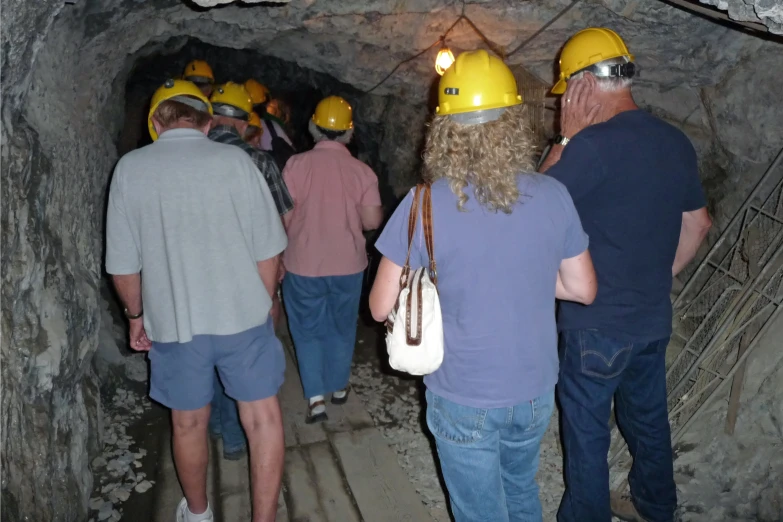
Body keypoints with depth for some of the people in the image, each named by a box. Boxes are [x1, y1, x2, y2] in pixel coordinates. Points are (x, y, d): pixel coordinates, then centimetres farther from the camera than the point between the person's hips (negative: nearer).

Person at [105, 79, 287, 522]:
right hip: (243, 316, -2)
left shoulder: (130, 168, -2)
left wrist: (137, 315, 15)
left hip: (172, 321, 2)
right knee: (263, 418, 10)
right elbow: (267, 251, -6)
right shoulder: (234, 160, -7)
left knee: (189, 423, 20)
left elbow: (123, 265, 1)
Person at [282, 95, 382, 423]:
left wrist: (284, 249, 8)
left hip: (303, 264, -1)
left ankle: (316, 398, 10)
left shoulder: (296, 164, -12)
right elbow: (373, 220, -10)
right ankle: (338, 386, 34)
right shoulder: (362, 171, -8)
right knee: (342, 328, 20)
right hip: (348, 264, 2)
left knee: (308, 330, 14)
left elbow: (284, 217, -11)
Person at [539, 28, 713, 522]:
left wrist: (568, 137, -10)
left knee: (587, 431, 11)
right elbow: (698, 224, 11)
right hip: (654, 317, 8)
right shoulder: (676, 142, 2)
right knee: (648, 419, 24)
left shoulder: (594, 144, -23)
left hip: (598, 323, -7)